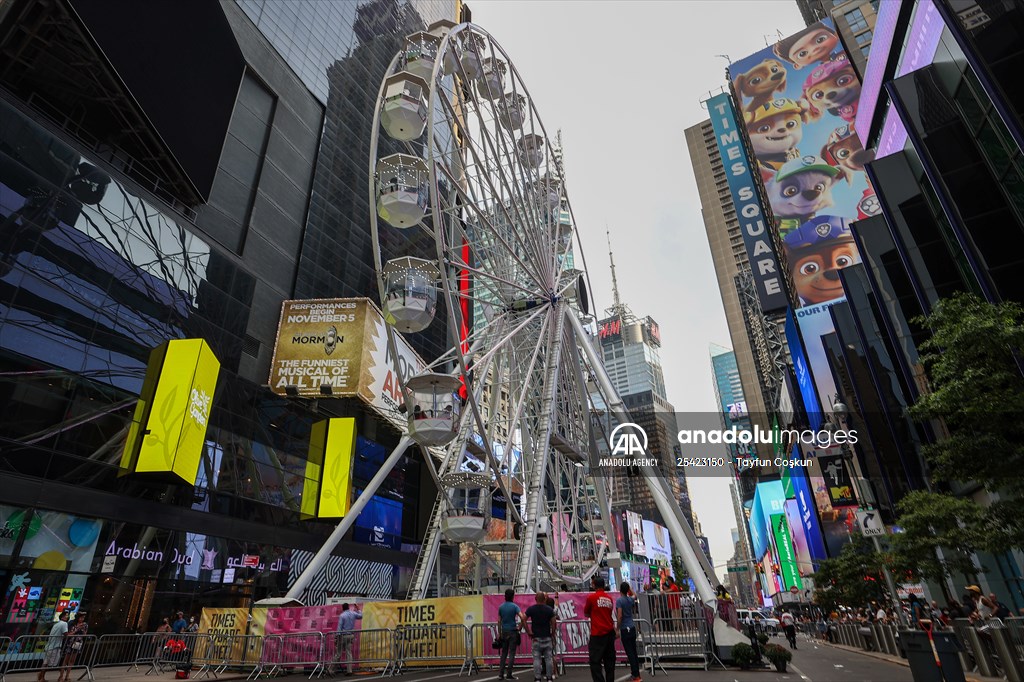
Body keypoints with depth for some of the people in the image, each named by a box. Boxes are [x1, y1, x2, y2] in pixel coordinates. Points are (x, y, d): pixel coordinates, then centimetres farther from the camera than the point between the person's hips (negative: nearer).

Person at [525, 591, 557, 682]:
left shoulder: (531, 609, -3)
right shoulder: (550, 609, -2)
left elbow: (523, 620, -10)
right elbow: (553, 623, -6)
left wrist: (528, 632, -4)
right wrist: (552, 633, 6)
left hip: (536, 637, 0)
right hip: (547, 637, 1)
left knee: (537, 659, 3)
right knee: (549, 658, 9)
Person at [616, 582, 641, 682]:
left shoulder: (619, 600, -14)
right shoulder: (631, 599, 5)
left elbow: (619, 616, -19)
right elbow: (634, 595, 31)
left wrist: (617, 630, -12)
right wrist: (628, 586, 30)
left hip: (625, 629, -7)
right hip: (632, 628, 7)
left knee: (629, 652, -1)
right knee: (634, 651, 16)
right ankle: (636, 671, 25)